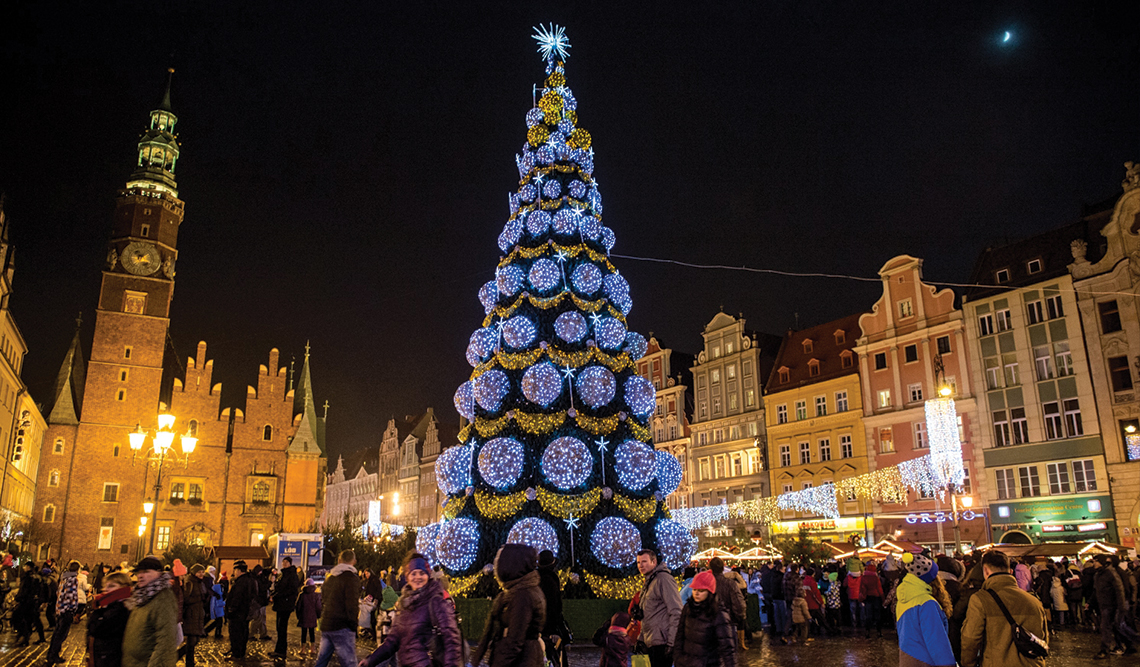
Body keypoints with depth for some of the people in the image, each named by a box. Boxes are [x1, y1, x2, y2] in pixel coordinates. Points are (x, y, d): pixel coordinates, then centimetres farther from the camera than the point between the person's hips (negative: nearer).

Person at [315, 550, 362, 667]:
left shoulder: (330, 577, 15)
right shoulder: (352, 577, -11)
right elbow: (352, 605, -16)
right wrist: (353, 624, -9)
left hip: (325, 625, 8)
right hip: (341, 627, -8)